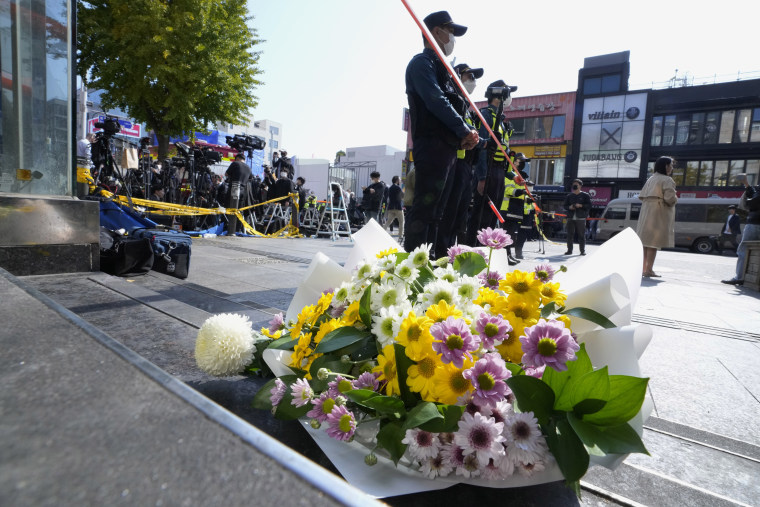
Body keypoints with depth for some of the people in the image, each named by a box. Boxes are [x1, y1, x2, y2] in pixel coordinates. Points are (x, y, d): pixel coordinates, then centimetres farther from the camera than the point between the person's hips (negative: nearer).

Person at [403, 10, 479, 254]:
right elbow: (436, 102, -14)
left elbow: (455, 106, 24)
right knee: (424, 209, -13)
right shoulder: (422, 62, 0)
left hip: (448, 147, 9)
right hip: (431, 145, -9)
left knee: (435, 212, 7)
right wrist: (465, 131, -9)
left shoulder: (441, 68, 28)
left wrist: (467, 133, 5)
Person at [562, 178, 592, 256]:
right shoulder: (569, 196, 14)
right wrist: (569, 207, -5)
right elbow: (564, 205, 15)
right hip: (571, 217, 3)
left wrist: (581, 206, -14)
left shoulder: (585, 195, 5)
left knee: (581, 235, -2)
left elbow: (589, 205, 1)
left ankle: (582, 250, 4)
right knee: (569, 235, 1)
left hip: (581, 218, -3)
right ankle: (569, 250, 7)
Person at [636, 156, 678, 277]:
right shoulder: (667, 180, -8)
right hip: (659, 213, -8)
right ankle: (649, 270, -7)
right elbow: (670, 198, -17)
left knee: (646, 241, 9)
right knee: (654, 241, -7)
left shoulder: (651, 179, 16)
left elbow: (641, 196, 15)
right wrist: (675, 199, 3)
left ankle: (644, 268, 13)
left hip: (647, 211, 8)